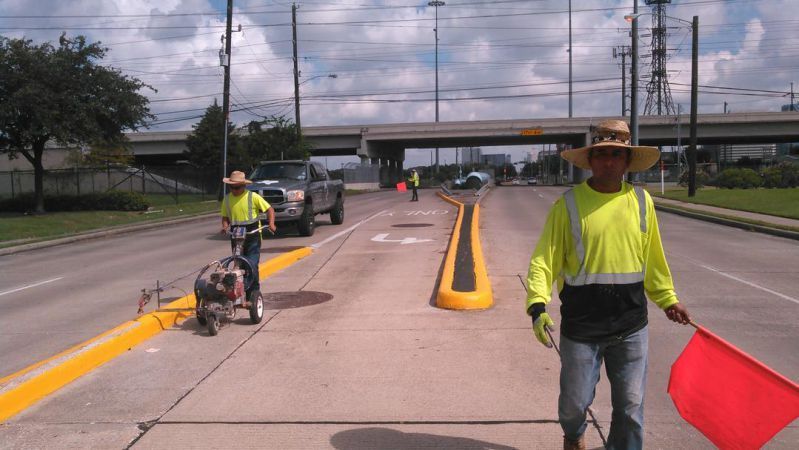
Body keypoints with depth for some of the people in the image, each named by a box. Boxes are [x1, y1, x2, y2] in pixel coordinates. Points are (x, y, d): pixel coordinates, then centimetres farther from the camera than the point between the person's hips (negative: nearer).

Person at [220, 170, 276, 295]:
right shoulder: (227, 199, 6)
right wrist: (225, 226, -6)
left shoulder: (253, 196, -6)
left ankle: (254, 292, 2)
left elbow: (269, 209, -2)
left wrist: (271, 223, -17)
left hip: (252, 235, -4)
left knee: (252, 265, -8)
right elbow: (225, 217, 15)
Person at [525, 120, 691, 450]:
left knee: (631, 406, 11)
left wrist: (667, 299, 15)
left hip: (631, 327, 2)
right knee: (575, 402, 12)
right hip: (580, 327, -2)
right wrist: (537, 304, -23)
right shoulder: (569, 204, -8)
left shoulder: (642, 201, 2)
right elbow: (545, 258, -11)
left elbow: (653, 258, 12)